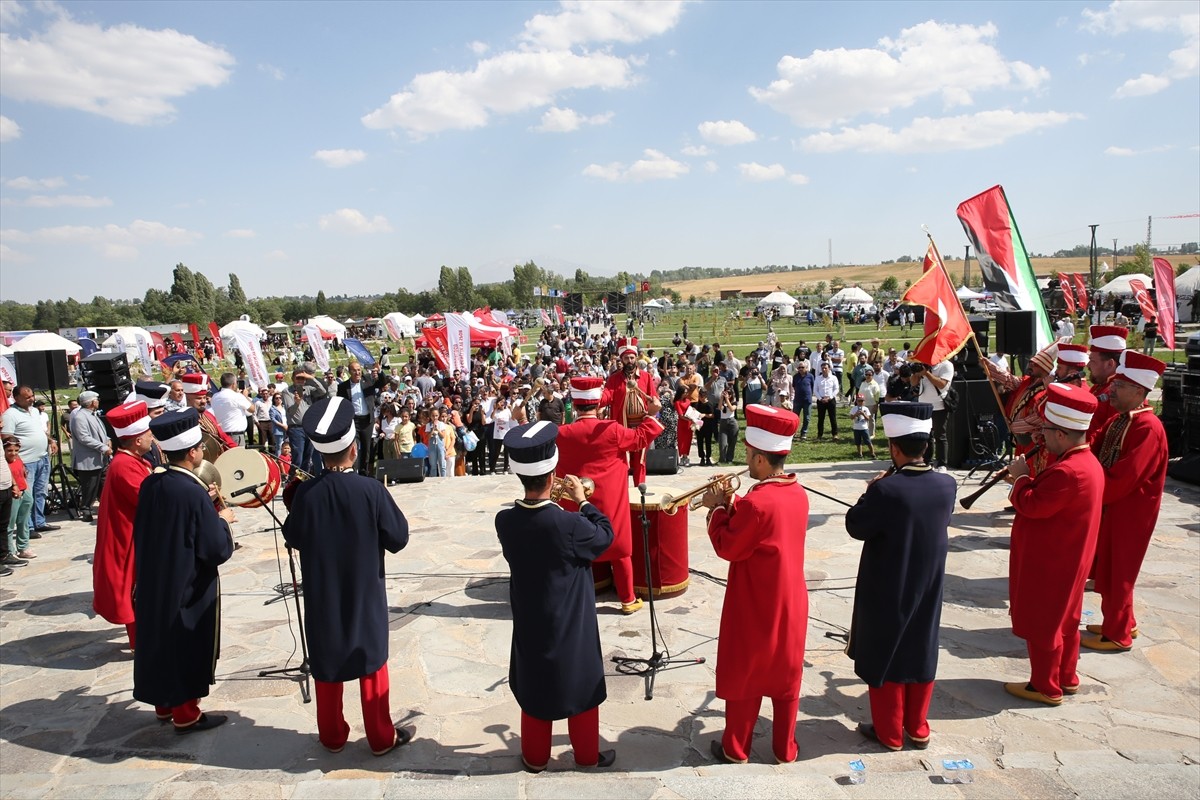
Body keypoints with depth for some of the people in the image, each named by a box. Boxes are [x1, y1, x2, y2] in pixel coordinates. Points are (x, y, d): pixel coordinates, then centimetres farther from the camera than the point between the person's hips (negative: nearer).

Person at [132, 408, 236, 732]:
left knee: (161, 640, 21)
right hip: (189, 588, -7)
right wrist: (222, 520, -5)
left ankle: (164, 702, 37)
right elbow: (219, 551, -22)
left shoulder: (150, 484, -5)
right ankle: (185, 713, 22)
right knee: (188, 646, 9)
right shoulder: (195, 493, -26)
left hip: (154, 582, 7)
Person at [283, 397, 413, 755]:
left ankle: (333, 736, 31)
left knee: (326, 662, 18)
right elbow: (398, 539, -11)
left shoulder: (306, 493, -14)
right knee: (371, 662, 13)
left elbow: (293, 538, 1)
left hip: (322, 595, 2)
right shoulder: (371, 490, -21)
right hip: (365, 594, -2)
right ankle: (381, 737, 23)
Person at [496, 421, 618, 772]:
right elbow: (605, 535, -10)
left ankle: (535, 757, 35)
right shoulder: (569, 524, -29)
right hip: (571, 625, -4)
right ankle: (587, 754, 34)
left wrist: (549, 503, 1)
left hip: (530, 622, 4)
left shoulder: (505, 521, -16)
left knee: (534, 685, 21)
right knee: (581, 685, 17)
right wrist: (583, 501, -2)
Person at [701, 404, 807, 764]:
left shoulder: (755, 502, -28)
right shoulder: (799, 493, -3)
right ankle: (785, 748, 33)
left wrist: (718, 508, -7)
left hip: (756, 609, -7)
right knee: (786, 678, 19)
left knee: (744, 678, 11)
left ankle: (736, 749, 27)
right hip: (790, 604, 7)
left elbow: (727, 547, -17)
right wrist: (733, 504, 3)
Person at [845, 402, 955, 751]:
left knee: (885, 656, 12)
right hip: (928, 588, 5)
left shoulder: (886, 490, -27)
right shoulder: (946, 485, -10)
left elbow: (856, 527, -15)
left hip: (887, 591, -5)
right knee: (920, 655, 20)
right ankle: (917, 729, 34)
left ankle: (889, 732, 26)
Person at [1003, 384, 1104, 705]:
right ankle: (1067, 677, 36)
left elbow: (1031, 506, -26)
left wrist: (1021, 478, -12)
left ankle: (1045, 687, 19)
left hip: (1049, 563, -10)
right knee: (1063, 620, 22)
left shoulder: (1067, 471, -31)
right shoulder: (1087, 462, 3)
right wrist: (1028, 482, 0)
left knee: (1041, 624, 6)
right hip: (1067, 560, 10)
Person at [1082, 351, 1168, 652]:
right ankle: (1121, 622, 36)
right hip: (1111, 505, 8)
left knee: (1118, 572, 5)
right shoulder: (1119, 420, 5)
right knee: (1107, 568, 19)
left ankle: (1117, 634, 20)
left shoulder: (1148, 429, -24)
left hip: (1130, 512, -8)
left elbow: (1121, 480, -27)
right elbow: (1096, 454, 7)